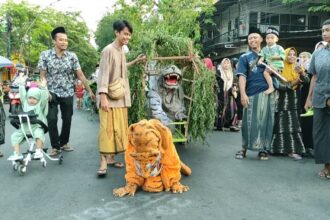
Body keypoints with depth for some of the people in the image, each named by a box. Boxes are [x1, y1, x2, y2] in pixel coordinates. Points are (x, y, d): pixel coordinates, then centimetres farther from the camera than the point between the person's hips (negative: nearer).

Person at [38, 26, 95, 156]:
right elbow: (43, 76, -2)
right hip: (52, 93, -2)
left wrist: (89, 91, 0)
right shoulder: (45, 55, -4)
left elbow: (80, 75, 1)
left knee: (67, 119, 7)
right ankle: (55, 146, 7)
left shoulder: (72, 56, -1)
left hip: (68, 93, 2)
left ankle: (64, 143, 27)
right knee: (52, 119, -8)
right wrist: (46, 91, -15)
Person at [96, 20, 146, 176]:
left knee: (118, 128, 9)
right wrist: (103, 97, -24)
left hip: (121, 97, 8)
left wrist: (135, 61, 28)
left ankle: (110, 157, 18)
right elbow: (103, 74, -18)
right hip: (110, 97, -8)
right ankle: (103, 162, -4)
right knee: (107, 128, -8)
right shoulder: (109, 50, -12)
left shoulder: (121, 50, 12)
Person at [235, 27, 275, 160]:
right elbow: (242, 76, -4)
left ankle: (263, 149, 16)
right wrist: (243, 94, -17)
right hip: (252, 93, -3)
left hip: (268, 92, 3)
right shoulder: (245, 57, 6)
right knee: (249, 121, 1)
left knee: (265, 121, 6)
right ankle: (244, 148, 12)